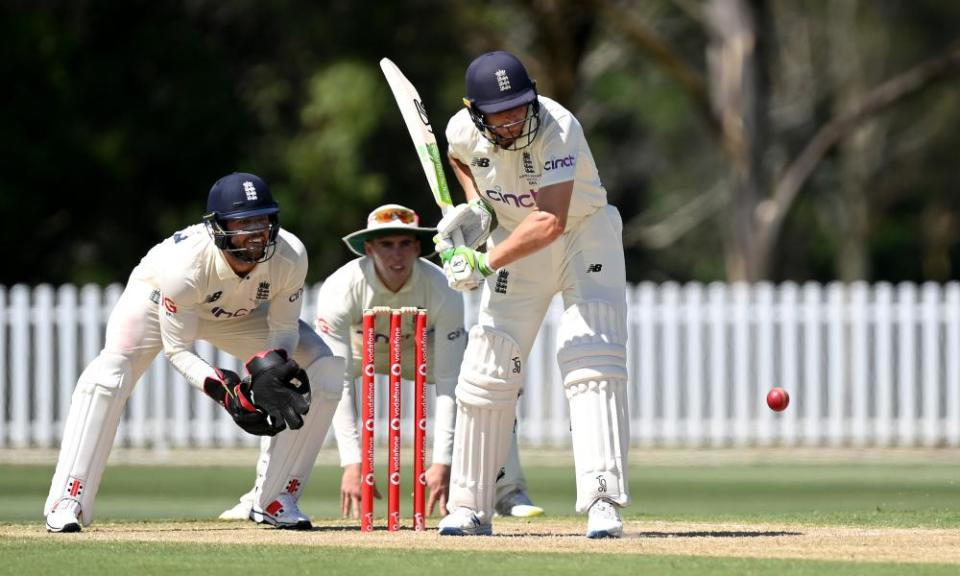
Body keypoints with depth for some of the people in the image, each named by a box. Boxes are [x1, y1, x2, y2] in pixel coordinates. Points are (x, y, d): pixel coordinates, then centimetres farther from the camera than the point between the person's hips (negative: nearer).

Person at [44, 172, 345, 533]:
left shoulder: (289, 257, -33)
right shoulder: (184, 263, -41)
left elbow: (284, 327, -17)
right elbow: (177, 350, -30)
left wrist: (270, 364, -39)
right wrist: (224, 389, -45)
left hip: (243, 313, 4)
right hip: (157, 298, -4)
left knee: (325, 372, -14)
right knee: (109, 374, -31)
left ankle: (275, 500, -3)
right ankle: (67, 503, -24)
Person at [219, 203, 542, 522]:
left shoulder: (442, 291, -33)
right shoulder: (340, 290, -36)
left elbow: (449, 382, -33)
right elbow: (339, 382, -39)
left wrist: (442, 462, -42)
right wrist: (351, 462, -47)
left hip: (421, 348, 1)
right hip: (355, 347, -1)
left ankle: (509, 493, -7)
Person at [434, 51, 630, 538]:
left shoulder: (558, 130, -32)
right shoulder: (463, 130, -15)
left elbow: (551, 221, -41)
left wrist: (485, 263, -44)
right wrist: (476, 207, -5)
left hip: (585, 232, -4)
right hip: (515, 238, 4)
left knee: (592, 361, -20)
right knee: (487, 368, 0)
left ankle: (603, 502, -24)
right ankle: (469, 508, 10)